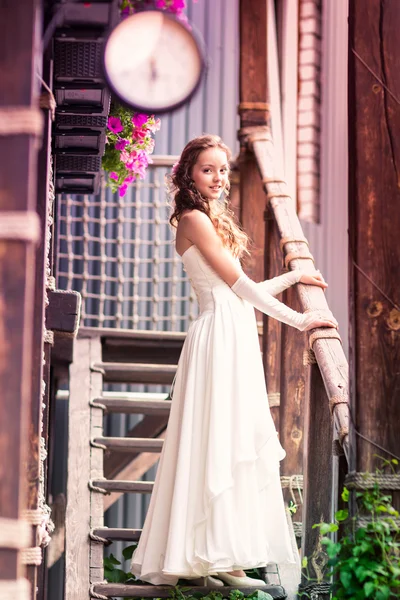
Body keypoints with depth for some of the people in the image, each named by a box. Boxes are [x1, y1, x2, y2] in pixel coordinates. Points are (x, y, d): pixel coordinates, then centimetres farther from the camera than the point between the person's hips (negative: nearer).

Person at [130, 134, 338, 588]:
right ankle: (220, 559, -9)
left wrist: (294, 276, 27)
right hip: (218, 335, -9)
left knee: (235, 445, 6)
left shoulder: (216, 220, 20)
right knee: (219, 445, -10)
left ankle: (220, 562, 8)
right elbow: (239, 285, -11)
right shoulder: (195, 219, -7)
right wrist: (299, 320, -7)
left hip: (236, 341, 9)